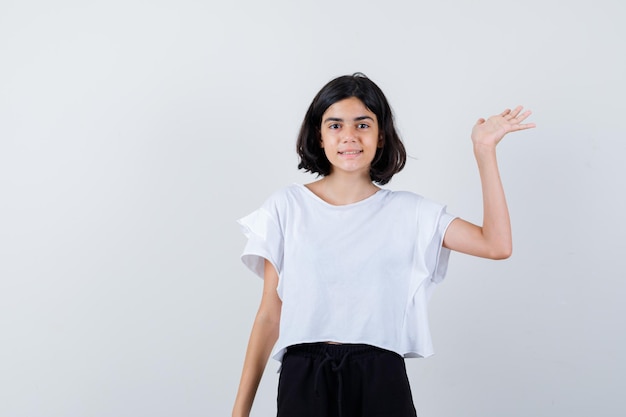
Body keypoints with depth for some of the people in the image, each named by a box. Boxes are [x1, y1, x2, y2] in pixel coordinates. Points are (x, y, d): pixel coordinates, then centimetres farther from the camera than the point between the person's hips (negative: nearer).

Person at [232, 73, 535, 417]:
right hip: (304, 379, -1)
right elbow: (270, 314, 3)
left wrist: (484, 150, -2)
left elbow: (496, 245, -4)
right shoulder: (287, 206, 3)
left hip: (381, 380, 1)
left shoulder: (408, 211, 6)